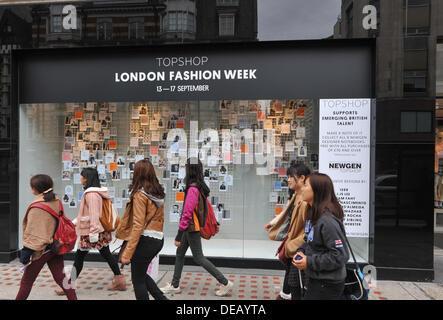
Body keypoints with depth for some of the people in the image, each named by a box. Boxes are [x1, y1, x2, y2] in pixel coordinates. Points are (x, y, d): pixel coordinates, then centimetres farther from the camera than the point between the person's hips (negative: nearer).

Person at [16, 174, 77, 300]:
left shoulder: (37, 206, -18)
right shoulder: (56, 201, 2)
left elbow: (33, 232, -16)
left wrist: (27, 250, -9)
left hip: (41, 249, -6)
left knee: (26, 281, 13)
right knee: (60, 277, 11)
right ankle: (73, 298, 11)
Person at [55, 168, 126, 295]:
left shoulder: (91, 194, -18)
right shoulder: (96, 192, 13)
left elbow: (94, 213, -25)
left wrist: (93, 231, -27)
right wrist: (76, 221, 26)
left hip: (92, 232, -10)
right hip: (102, 231, 10)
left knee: (78, 258, 6)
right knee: (107, 254, 14)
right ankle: (119, 280, 19)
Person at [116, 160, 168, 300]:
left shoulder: (140, 195, -14)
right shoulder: (159, 193, 8)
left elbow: (138, 225, -19)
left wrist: (127, 253, -17)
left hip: (145, 240, -8)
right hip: (158, 240, 8)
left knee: (138, 280, 10)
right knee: (141, 274, 26)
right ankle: (161, 297, 21)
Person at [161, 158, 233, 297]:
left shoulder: (193, 189, -24)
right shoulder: (200, 186, 6)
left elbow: (187, 213, -25)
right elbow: (207, 206, 14)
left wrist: (178, 236, -21)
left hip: (192, 228, -10)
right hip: (191, 227, 10)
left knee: (198, 257, 1)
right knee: (180, 253, 18)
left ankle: (225, 283, 9)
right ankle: (174, 285, 32)